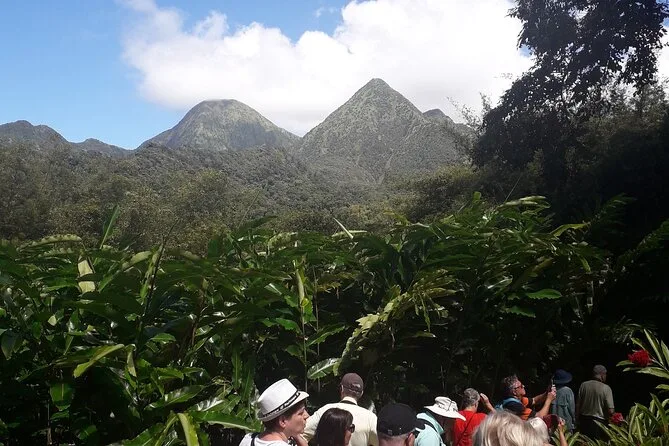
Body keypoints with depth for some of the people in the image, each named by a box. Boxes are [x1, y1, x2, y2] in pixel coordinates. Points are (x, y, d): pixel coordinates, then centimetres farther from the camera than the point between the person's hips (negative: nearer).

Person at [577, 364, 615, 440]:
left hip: (584, 421, 4)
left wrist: (578, 419, 14)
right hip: (598, 423, -4)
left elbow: (578, 405, 3)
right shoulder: (606, 388, -11)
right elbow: (610, 411, -14)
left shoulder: (583, 385, -1)